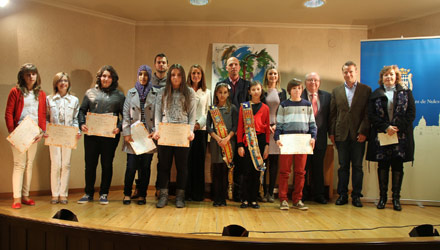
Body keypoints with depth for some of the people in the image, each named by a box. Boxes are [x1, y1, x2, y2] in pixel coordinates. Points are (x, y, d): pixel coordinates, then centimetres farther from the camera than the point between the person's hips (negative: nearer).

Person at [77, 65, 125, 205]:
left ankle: (104, 194, 17)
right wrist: (82, 124, -8)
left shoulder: (119, 95, 7)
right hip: (91, 134, 1)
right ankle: (88, 193, 19)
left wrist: (119, 127, -14)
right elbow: (82, 110, 10)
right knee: (90, 164, 6)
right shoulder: (90, 93, 12)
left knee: (107, 164, 5)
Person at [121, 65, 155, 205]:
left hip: (148, 136, -1)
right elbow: (126, 113, 6)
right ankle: (127, 195, 13)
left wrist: (155, 132, -11)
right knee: (131, 166, -2)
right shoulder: (131, 93, 12)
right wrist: (126, 133, -4)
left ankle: (142, 195, 16)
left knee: (145, 167, 4)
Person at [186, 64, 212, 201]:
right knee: (187, 160, -4)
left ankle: (198, 193, 8)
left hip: (201, 130, 2)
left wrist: (199, 123, -8)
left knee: (199, 161, 1)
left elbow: (208, 112, 9)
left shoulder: (207, 92, 15)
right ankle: (186, 192, 4)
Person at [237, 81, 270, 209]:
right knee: (247, 171, -2)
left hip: (260, 141, 2)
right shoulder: (244, 106, 5)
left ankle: (253, 199, 13)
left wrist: (267, 146, 1)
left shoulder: (265, 108, 9)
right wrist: (240, 145, -5)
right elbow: (240, 126, 2)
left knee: (257, 171, 5)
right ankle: (245, 199, 7)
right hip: (247, 140, -1)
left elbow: (267, 128, 8)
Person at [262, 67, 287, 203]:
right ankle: (264, 191, 4)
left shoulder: (282, 92, 14)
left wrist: (277, 125, -4)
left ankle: (271, 192, 7)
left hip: (277, 129, 2)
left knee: (274, 161, 2)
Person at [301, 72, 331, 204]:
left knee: (318, 167, 11)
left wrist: (331, 132, -1)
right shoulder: (299, 96, -2)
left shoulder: (327, 96, 8)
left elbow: (330, 116, 6)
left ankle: (318, 194, 22)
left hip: (320, 137, 3)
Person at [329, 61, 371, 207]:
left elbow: (368, 113, -1)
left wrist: (363, 132, -10)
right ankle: (342, 195, 15)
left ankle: (356, 196, 14)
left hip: (358, 135, -1)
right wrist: (332, 132, 2)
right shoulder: (336, 91, 11)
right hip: (341, 134, 2)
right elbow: (333, 113, 9)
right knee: (343, 166, 7)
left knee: (357, 166, 5)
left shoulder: (366, 90, 4)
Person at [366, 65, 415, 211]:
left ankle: (396, 198, 9)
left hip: (400, 136, 0)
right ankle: (383, 196, 12)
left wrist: (397, 127, -12)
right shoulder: (375, 95, 9)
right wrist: (386, 127, -12)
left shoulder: (406, 94, 10)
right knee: (382, 166, 3)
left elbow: (411, 113, 1)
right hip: (381, 136, 0)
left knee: (397, 166, 2)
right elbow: (371, 115, 1)